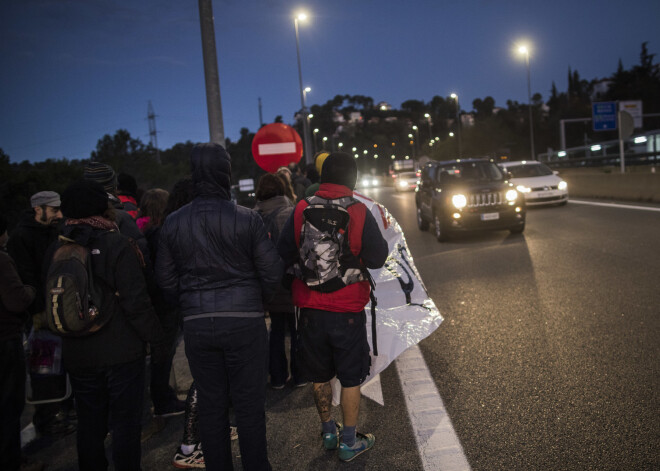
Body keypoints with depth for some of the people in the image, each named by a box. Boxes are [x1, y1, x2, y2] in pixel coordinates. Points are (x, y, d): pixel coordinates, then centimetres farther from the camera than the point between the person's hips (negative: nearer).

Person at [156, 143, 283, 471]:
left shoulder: (173, 223, 1)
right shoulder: (246, 219, -9)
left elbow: (165, 279, 5)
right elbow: (272, 271, -5)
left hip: (196, 325, 3)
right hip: (244, 320, -3)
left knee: (211, 406, 13)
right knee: (249, 404, 8)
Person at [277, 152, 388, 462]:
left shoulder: (301, 210, -5)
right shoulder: (359, 212, -10)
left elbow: (283, 256, -1)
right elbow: (377, 259, -6)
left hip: (311, 308, 3)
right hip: (348, 310, -3)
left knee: (319, 376, 19)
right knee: (350, 378, 10)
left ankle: (328, 431, 34)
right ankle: (349, 442, 19)